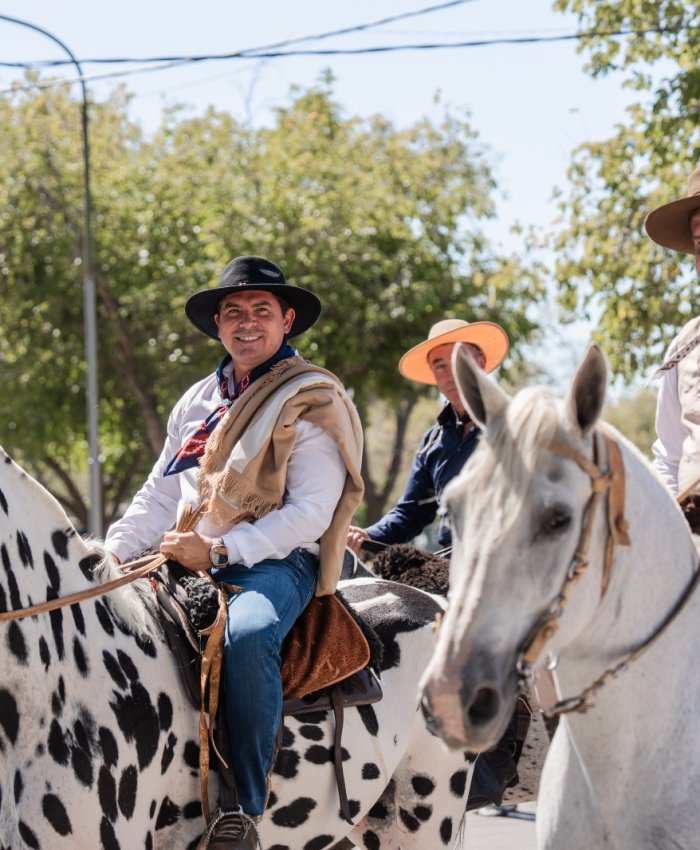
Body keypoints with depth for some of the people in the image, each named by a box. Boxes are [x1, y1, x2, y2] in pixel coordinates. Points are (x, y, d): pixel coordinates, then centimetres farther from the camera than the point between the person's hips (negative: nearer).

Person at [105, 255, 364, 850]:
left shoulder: (311, 401, -2)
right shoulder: (198, 401, 18)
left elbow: (311, 512, -11)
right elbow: (159, 496, 20)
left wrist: (219, 550, -19)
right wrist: (113, 553, 2)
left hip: (276, 561, -7)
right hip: (189, 561, 7)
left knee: (248, 634, -38)